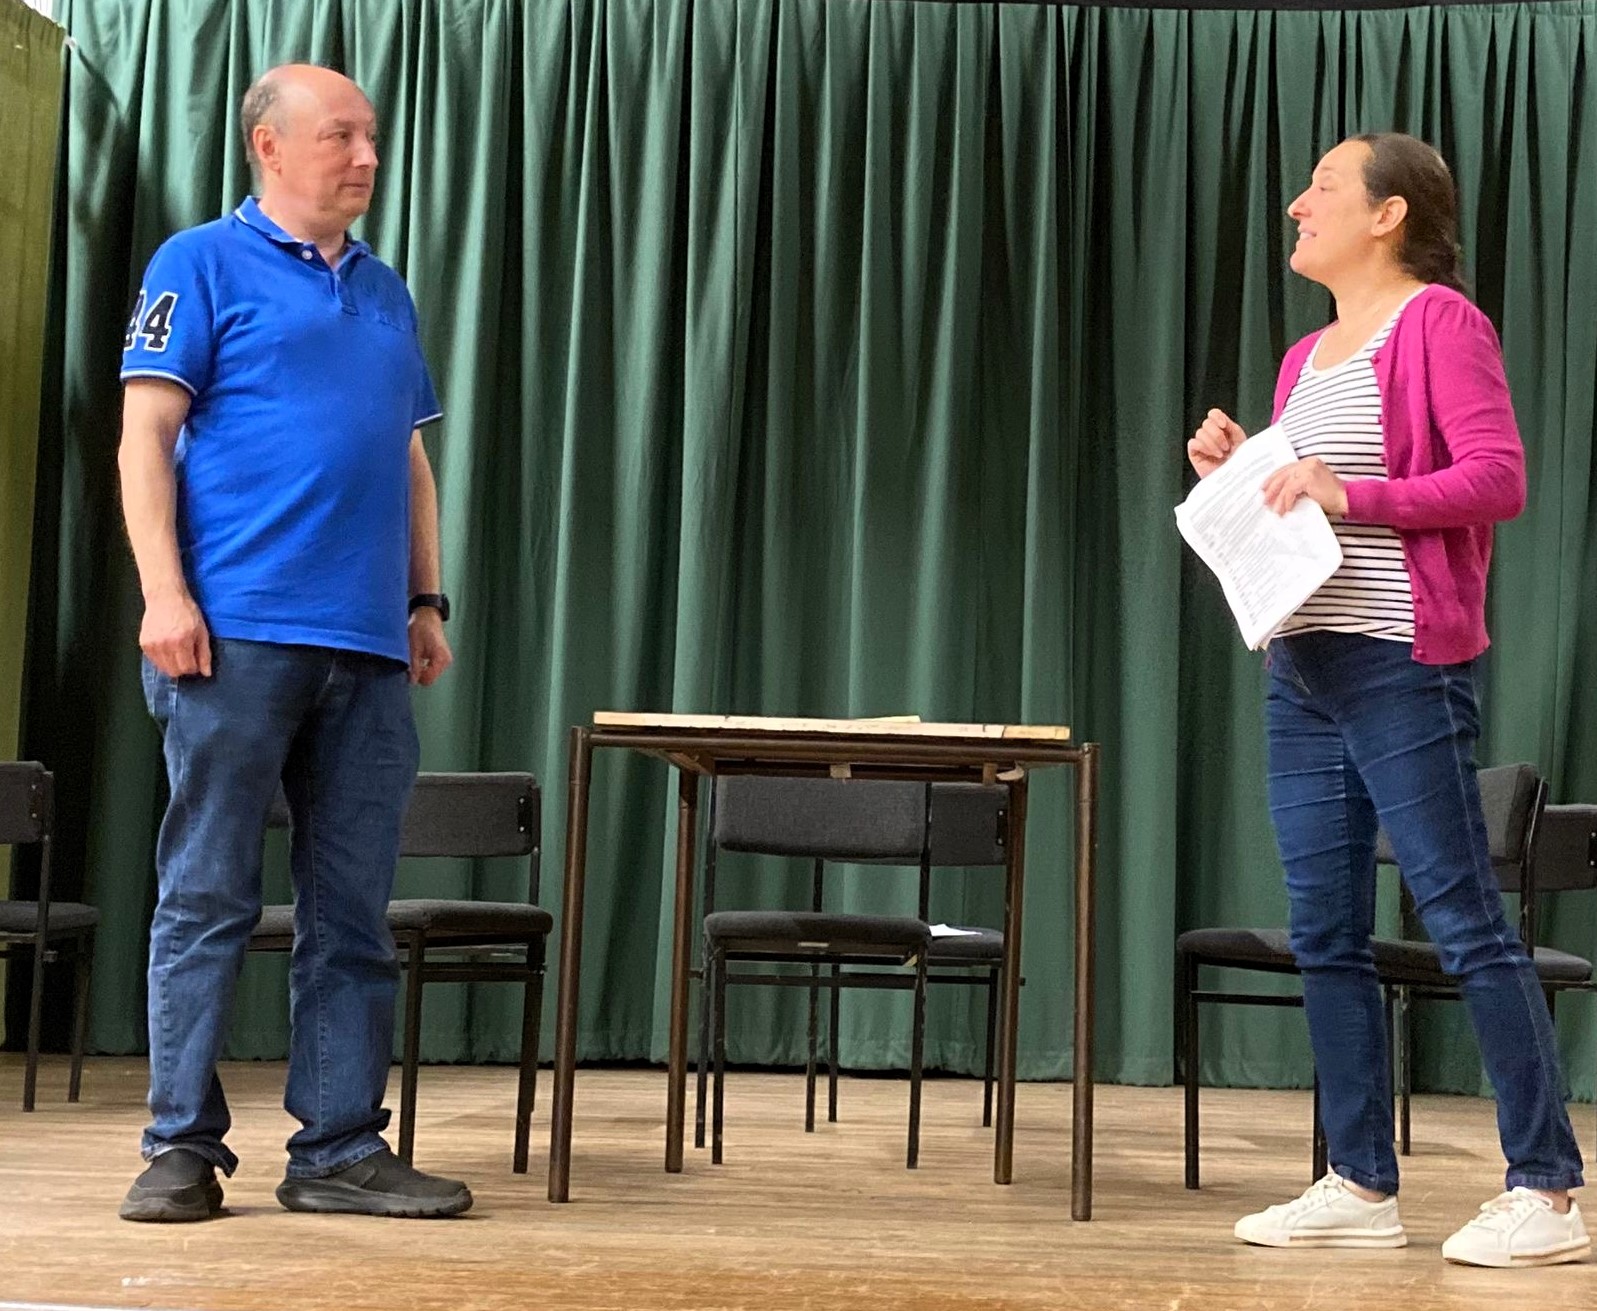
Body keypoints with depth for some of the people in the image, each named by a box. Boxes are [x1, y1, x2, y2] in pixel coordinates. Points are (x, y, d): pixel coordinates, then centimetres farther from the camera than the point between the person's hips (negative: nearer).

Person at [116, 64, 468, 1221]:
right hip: (238, 635, -6)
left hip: (368, 648, 6)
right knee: (209, 897, -1)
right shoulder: (203, 264, 3)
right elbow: (145, 435, -3)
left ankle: (341, 1147, 13)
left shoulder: (386, 292, 20)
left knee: (354, 910, 6)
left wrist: (427, 600, 13)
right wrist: (164, 593, -13)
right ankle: (182, 1145, 8)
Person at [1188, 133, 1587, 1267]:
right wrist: (1240, 471, 8)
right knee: (1327, 936, 8)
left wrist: (1351, 493, -21)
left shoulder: (1441, 322, -4)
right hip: (1301, 672, 8)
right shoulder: (1305, 358, 19)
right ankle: (1362, 1186, 16)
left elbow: (1498, 479, -14)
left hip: (1402, 669, -8)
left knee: (1468, 925, -6)